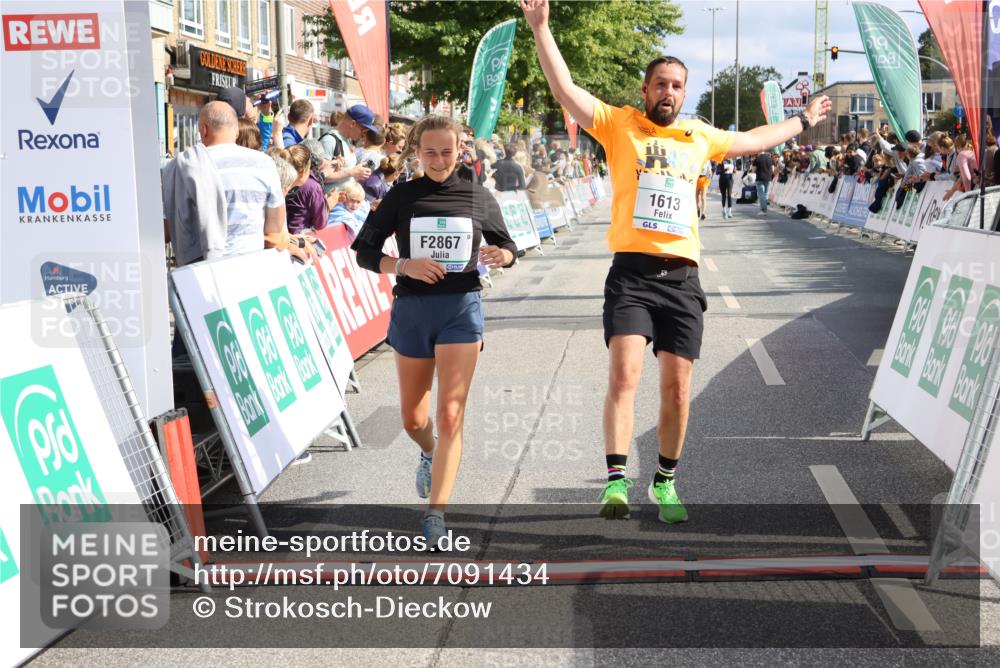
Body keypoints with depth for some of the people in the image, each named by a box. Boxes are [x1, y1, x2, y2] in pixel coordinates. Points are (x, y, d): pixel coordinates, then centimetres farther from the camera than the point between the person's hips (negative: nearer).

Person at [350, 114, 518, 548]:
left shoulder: (478, 197, 4)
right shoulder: (401, 196, 2)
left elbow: (507, 246, 14)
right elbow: (364, 251, 3)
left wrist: (499, 255, -11)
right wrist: (404, 266, -16)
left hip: (461, 307, -1)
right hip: (411, 308, 2)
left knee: (450, 415, -12)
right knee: (412, 418, 13)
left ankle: (435, 514, -10)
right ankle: (430, 454, 49)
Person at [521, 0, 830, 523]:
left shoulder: (699, 137, 18)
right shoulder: (620, 125, 5)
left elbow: (752, 141, 36)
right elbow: (565, 90, -5)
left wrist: (801, 121, 47)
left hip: (682, 278, 4)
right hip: (632, 273, -3)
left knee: (677, 387, 4)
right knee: (624, 373, -18)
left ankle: (665, 482, 19)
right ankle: (617, 479, -17)